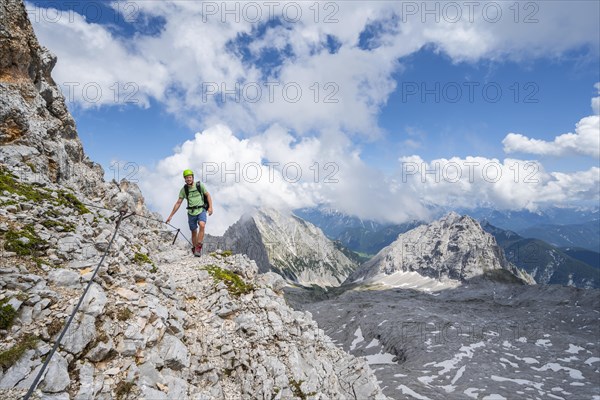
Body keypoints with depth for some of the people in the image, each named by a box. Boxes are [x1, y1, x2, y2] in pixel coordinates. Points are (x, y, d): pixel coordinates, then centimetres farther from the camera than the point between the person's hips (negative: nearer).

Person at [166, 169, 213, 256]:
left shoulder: (200, 185, -4)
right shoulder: (183, 189, 1)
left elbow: (208, 195, 2)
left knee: (202, 226, -28)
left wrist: (210, 207, -12)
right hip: (191, 213, 2)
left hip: (201, 211, -2)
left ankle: (199, 247, -22)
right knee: (194, 232, 9)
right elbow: (178, 203, 5)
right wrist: (171, 216, 4)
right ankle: (194, 249, 26)